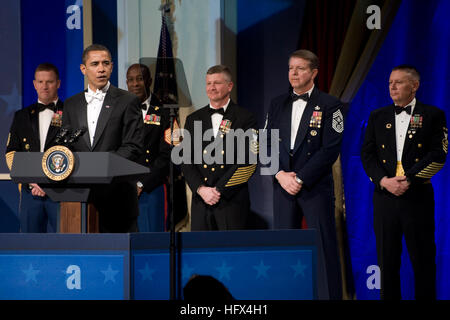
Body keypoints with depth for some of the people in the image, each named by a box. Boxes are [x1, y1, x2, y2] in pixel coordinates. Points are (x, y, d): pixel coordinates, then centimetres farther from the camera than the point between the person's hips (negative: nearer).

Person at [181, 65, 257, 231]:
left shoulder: (245, 119, 1)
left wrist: (219, 190, -11)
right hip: (200, 201, 3)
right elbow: (186, 161, 9)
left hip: (232, 201, -3)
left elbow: (247, 162, -6)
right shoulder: (193, 119, 14)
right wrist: (201, 189, -6)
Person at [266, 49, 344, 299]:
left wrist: (300, 178, -13)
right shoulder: (278, 104, 13)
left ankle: (330, 295, 0)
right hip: (283, 185, 5)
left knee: (324, 248, -3)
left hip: (316, 187, -5)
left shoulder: (329, 106, -3)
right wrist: (281, 174, -6)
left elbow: (330, 149, -10)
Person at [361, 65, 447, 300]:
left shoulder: (433, 116, 2)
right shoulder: (377, 117, 12)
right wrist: (384, 181, -11)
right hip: (385, 198, 3)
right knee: (387, 260, 5)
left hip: (418, 197, -3)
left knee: (423, 260, 1)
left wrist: (408, 180, -14)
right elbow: (367, 155, 6)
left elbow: (438, 155, -6)